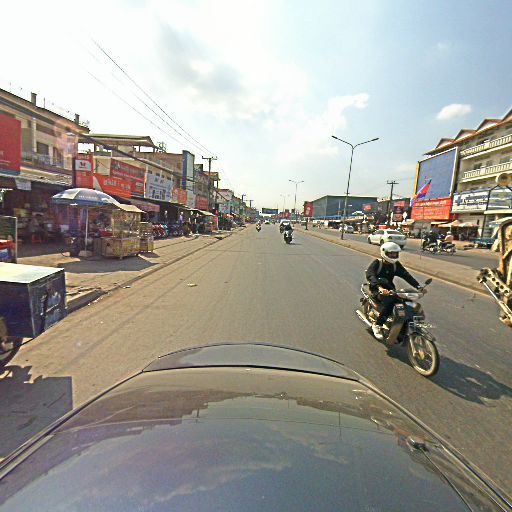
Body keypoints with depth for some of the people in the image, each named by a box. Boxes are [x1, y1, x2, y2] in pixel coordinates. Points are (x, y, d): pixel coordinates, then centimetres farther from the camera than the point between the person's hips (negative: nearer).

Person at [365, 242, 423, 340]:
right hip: (377, 290, -6)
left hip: (390, 289, 6)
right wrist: (379, 287, -45)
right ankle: (377, 325, -20)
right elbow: (370, 275, -28)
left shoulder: (396, 265, 9)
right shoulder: (377, 263, -11)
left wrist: (418, 287, -15)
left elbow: (406, 275, 1)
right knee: (389, 302, -36)